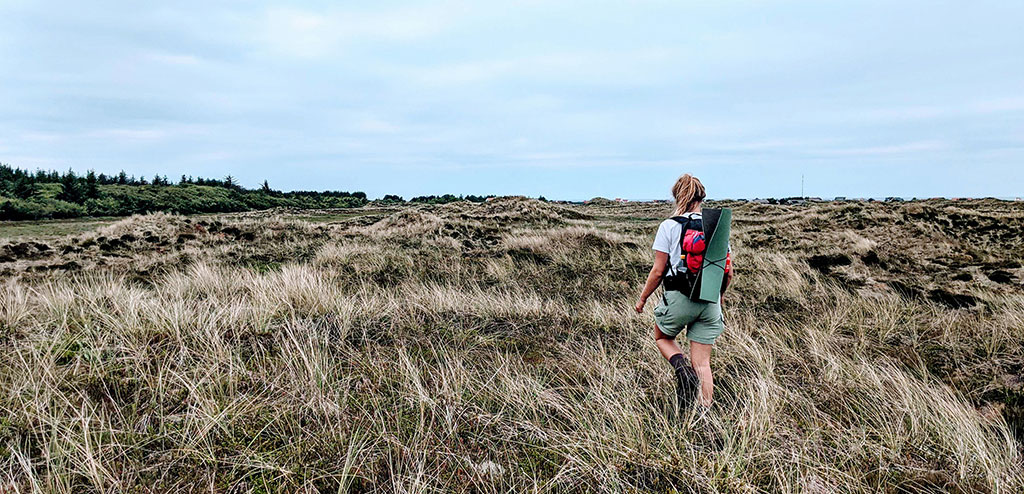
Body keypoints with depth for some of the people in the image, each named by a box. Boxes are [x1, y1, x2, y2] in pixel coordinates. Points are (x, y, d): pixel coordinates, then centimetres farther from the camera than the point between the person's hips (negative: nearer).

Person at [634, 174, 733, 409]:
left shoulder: (669, 226, -8)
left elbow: (658, 271, -9)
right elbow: (729, 273, 6)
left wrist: (642, 299, 5)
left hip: (679, 298, -3)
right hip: (710, 302, 3)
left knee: (662, 338, 25)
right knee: (703, 363, 10)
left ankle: (683, 369, -2)